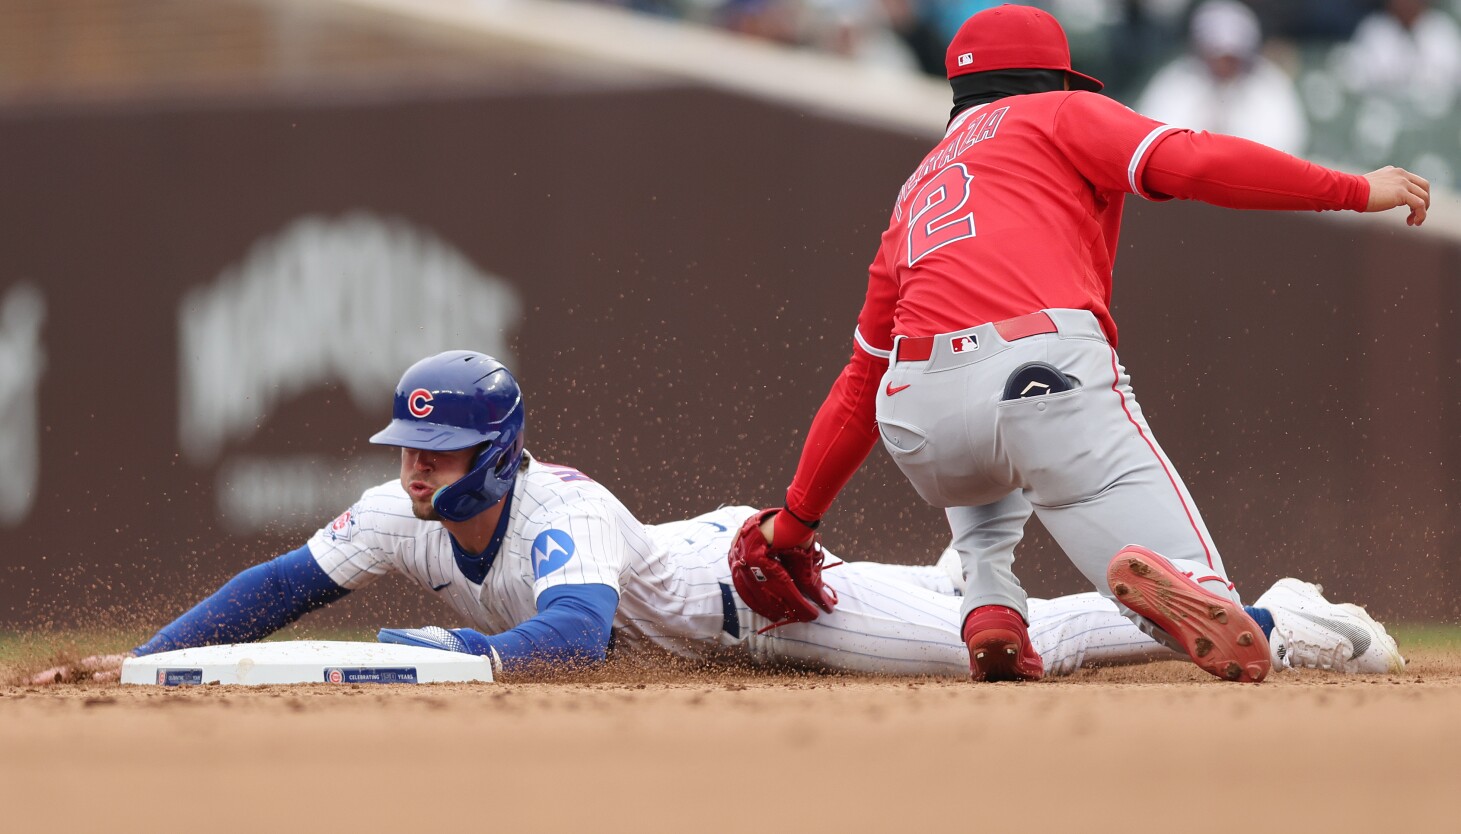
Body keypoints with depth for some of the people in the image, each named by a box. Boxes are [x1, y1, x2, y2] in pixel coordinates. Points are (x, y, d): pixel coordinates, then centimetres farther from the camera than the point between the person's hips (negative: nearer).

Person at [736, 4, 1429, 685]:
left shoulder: (915, 193, 35)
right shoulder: (1061, 115, 21)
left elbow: (862, 382, 35)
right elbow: (1195, 163, 4)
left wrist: (793, 523, 41)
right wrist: (1357, 190, 8)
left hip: (921, 439, 5)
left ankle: (989, 604, 15)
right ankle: (1174, 582, -43)